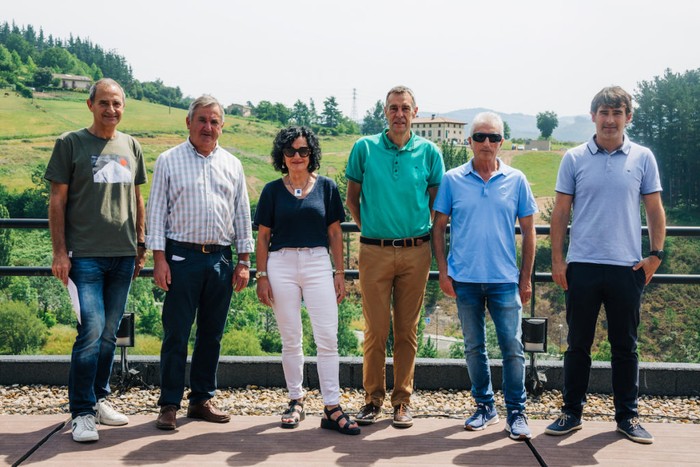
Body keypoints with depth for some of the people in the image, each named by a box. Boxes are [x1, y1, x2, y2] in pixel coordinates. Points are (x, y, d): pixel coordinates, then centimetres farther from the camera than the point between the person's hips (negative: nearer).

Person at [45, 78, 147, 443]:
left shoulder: (131, 146, 13)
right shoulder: (70, 143, 1)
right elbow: (57, 201, -1)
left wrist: (140, 244, 16)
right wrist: (59, 252, -7)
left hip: (123, 255, 5)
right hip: (85, 255, -4)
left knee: (109, 333, 10)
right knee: (91, 330, -11)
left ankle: (99, 399, 23)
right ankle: (82, 412, 0)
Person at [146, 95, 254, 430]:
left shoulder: (232, 164, 13)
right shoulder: (169, 161, 4)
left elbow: (242, 214, 13)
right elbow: (157, 211, 1)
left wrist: (244, 260, 7)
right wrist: (159, 258, -7)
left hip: (221, 259, 4)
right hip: (182, 257, -3)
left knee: (212, 334, 9)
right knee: (176, 335, -1)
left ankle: (202, 400, 20)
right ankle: (169, 405, 8)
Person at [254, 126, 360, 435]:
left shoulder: (326, 187, 6)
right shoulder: (273, 190, 5)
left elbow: (335, 233, 8)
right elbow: (263, 237, 7)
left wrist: (340, 273, 4)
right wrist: (262, 276, 0)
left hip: (318, 263, 0)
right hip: (282, 265, 0)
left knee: (327, 338, -5)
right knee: (290, 339, 7)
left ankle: (332, 409, 0)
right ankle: (296, 401, 21)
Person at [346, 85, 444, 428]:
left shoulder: (429, 152, 3)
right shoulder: (365, 148, 2)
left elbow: (437, 203, 10)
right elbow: (352, 198, 10)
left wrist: (429, 239, 5)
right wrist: (368, 228, 6)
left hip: (415, 252, 1)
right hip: (374, 251, 0)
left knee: (407, 330, 7)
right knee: (376, 329, 3)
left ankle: (403, 400, 18)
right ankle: (373, 398, 16)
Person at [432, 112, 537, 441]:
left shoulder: (516, 181, 2)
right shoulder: (452, 180, 2)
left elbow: (528, 231, 6)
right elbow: (439, 228, 6)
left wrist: (526, 278, 3)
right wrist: (443, 272, -1)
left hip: (505, 279, -1)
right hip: (465, 279, 1)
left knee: (512, 347, -1)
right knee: (474, 347, 10)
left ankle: (516, 411, 11)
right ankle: (484, 406, 24)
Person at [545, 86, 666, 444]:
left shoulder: (643, 158, 5)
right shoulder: (574, 159, 3)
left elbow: (654, 210, 8)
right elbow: (560, 212, 4)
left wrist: (656, 254, -1)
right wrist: (557, 260, -1)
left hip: (627, 267, 0)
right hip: (583, 266, 0)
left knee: (625, 346, 9)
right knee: (578, 344, 7)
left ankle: (627, 416, 21)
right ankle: (572, 412, 19)